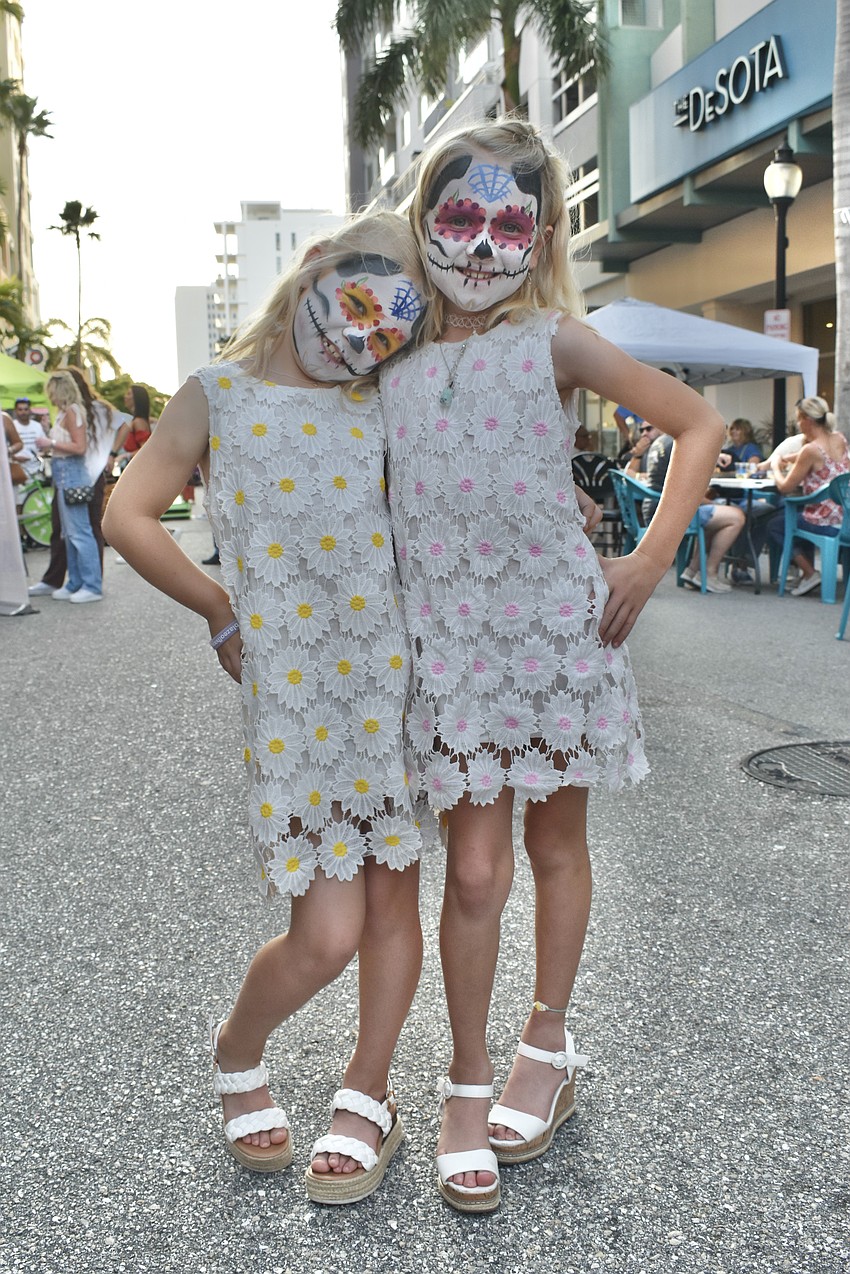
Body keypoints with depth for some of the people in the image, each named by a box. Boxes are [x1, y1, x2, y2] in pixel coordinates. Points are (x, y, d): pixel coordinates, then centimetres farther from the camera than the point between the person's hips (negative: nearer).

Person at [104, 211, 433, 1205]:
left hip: (391, 675, 4)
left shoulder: (378, 409, 10)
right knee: (326, 933, -4)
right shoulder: (217, 397, 3)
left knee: (394, 897, 9)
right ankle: (236, 1054, 29)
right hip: (289, 691, -3)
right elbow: (127, 517, -1)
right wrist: (222, 613, 0)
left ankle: (366, 1098, 31)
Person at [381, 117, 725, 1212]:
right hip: (447, 639, 1)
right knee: (474, 867, 0)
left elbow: (698, 424, 1)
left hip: (559, 623, -1)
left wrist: (649, 561, -5)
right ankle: (467, 1081, 21)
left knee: (556, 847, 13)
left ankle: (547, 1050, 34)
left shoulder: (553, 340, -3)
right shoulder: (394, 353, 5)